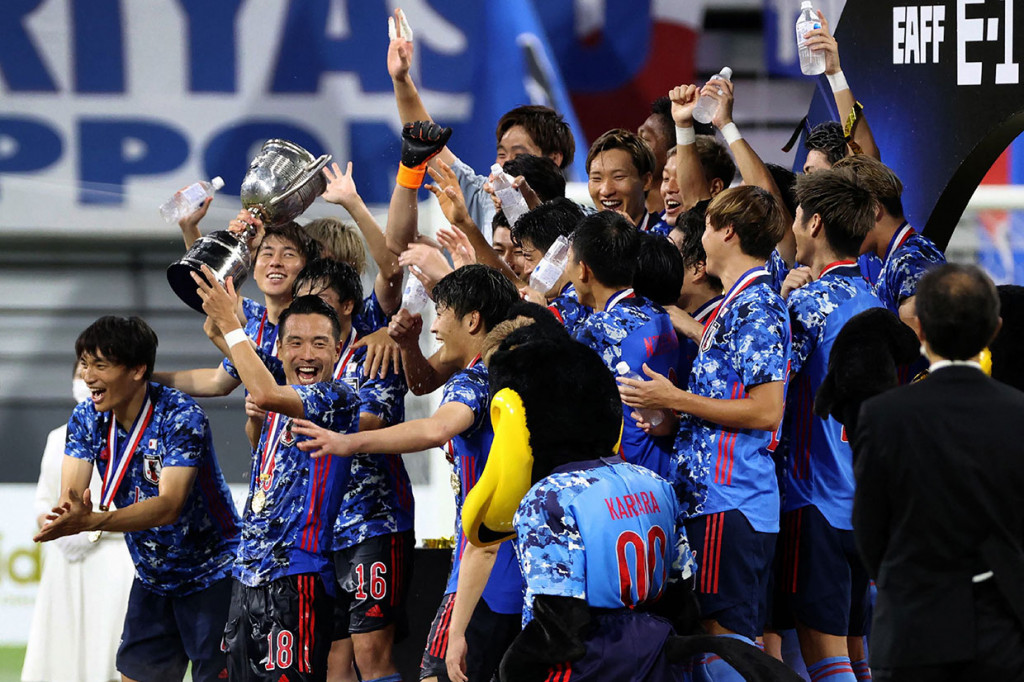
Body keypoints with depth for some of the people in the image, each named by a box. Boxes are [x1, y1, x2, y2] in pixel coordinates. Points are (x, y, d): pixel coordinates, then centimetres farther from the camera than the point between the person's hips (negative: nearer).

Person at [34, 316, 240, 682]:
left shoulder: (182, 417, -23)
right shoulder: (87, 418, -4)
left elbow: (169, 506, -33)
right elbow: (69, 496, -13)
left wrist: (92, 521, -46)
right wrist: (70, 513, -40)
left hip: (212, 575, -6)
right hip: (153, 579, 6)